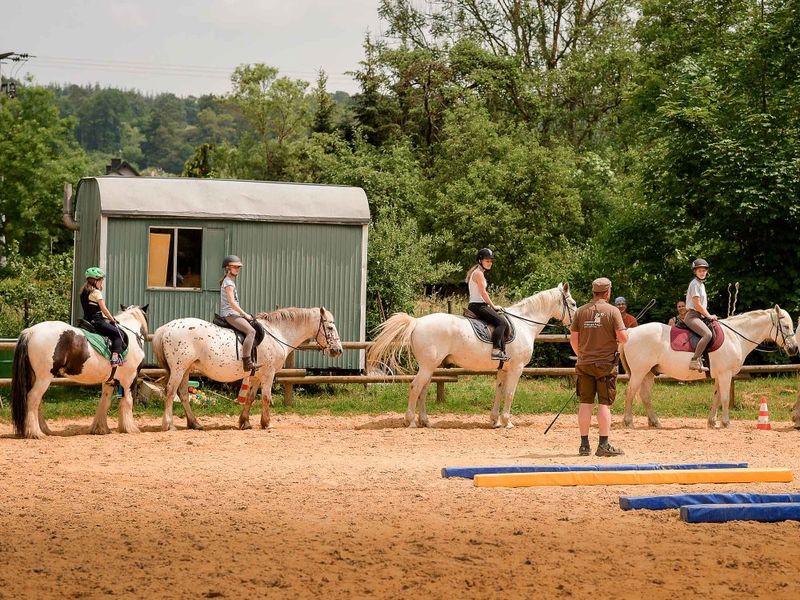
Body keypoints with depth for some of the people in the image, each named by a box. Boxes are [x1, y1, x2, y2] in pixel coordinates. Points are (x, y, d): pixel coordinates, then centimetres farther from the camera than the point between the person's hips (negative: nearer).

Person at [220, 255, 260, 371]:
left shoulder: (230, 281, 21)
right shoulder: (229, 283, -11)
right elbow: (232, 302, -19)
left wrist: (243, 314, 21)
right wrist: (245, 314, -14)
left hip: (232, 314, 11)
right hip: (230, 314, -11)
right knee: (251, 331, -26)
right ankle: (247, 362, -36)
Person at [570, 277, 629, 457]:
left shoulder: (581, 311, 3)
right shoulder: (612, 311, -8)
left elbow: (573, 339, 6)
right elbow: (623, 337, -13)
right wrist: (623, 336, 11)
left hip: (585, 363, 3)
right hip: (605, 364, -3)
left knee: (585, 403, 7)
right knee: (604, 403, 0)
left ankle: (584, 444, 8)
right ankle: (603, 445, -2)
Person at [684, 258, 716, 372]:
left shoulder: (701, 284, 20)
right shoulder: (695, 284, -10)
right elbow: (697, 305, -15)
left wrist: (708, 316, 14)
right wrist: (709, 316, -7)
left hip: (699, 316, 11)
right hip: (692, 315, -11)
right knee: (707, 334, -31)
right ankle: (694, 361, -37)